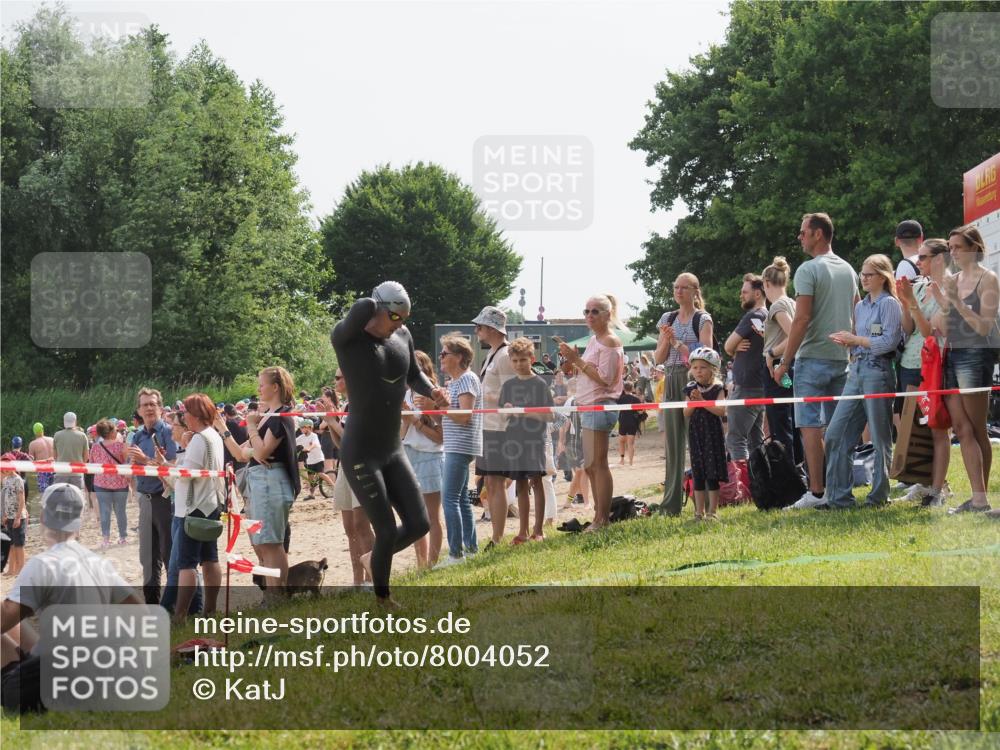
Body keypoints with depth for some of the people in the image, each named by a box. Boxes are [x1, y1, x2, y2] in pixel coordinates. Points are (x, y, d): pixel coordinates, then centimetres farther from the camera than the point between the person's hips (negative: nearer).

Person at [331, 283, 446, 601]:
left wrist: (431, 390, 2)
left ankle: (373, 559, 34)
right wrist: (368, 308, -14)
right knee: (387, 531, -6)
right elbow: (363, 308, -38)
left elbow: (414, 375, 23)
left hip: (393, 451, 7)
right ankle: (382, 600, 13)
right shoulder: (347, 338, -16)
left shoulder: (402, 336, 4)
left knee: (419, 524, 6)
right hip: (360, 453, -7)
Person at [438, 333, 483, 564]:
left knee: (450, 498, -14)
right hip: (455, 447, 11)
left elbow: (465, 416, -19)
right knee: (461, 499, 14)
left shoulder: (467, 379, -11)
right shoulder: (454, 381, 18)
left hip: (461, 447, -11)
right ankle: (471, 547, 19)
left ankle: (456, 553, -16)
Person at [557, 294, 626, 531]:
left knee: (598, 464, -8)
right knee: (590, 466, 12)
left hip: (600, 406, -10)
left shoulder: (610, 342, -11)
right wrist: (574, 358, 6)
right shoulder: (594, 340, 18)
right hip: (587, 407, 10)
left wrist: (578, 360, -17)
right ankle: (600, 518, 16)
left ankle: (601, 519, -7)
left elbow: (604, 378, -18)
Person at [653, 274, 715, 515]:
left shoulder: (703, 319, 1)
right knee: (672, 442, 4)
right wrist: (665, 340, -6)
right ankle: (672, 502, 7)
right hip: (671, 383, 5)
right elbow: (658, 359, 13)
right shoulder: (667, 319, 14)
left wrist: (678, 344, -11)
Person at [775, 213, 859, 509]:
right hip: (842, 358, 7)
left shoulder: (808, 270, -11)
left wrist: (785, 362, -12)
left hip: (813, 359, -7)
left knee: (810, 426, -5)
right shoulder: (848, 270, 13)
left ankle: (816, 492, -10)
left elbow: (801, 319, -16)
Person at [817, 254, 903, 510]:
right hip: (856, 371, 8)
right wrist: (847, 343, 2)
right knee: (836, 434, 1)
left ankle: (879, 496, 6)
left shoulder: (889, 304, -4)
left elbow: (888, 341, -13)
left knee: (880, 437, -1)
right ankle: (839, 497, 3)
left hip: (878, 371, -8)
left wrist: (854, 339, -10)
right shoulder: (860, 306, 19)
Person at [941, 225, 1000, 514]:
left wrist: (956, 301, -19)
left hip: (975, 356, -7)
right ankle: (976, 498, -1)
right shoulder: (953, 281, 15)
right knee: (962, 429, 0)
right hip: (952, 355, 7)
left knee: (976, 430, -4)